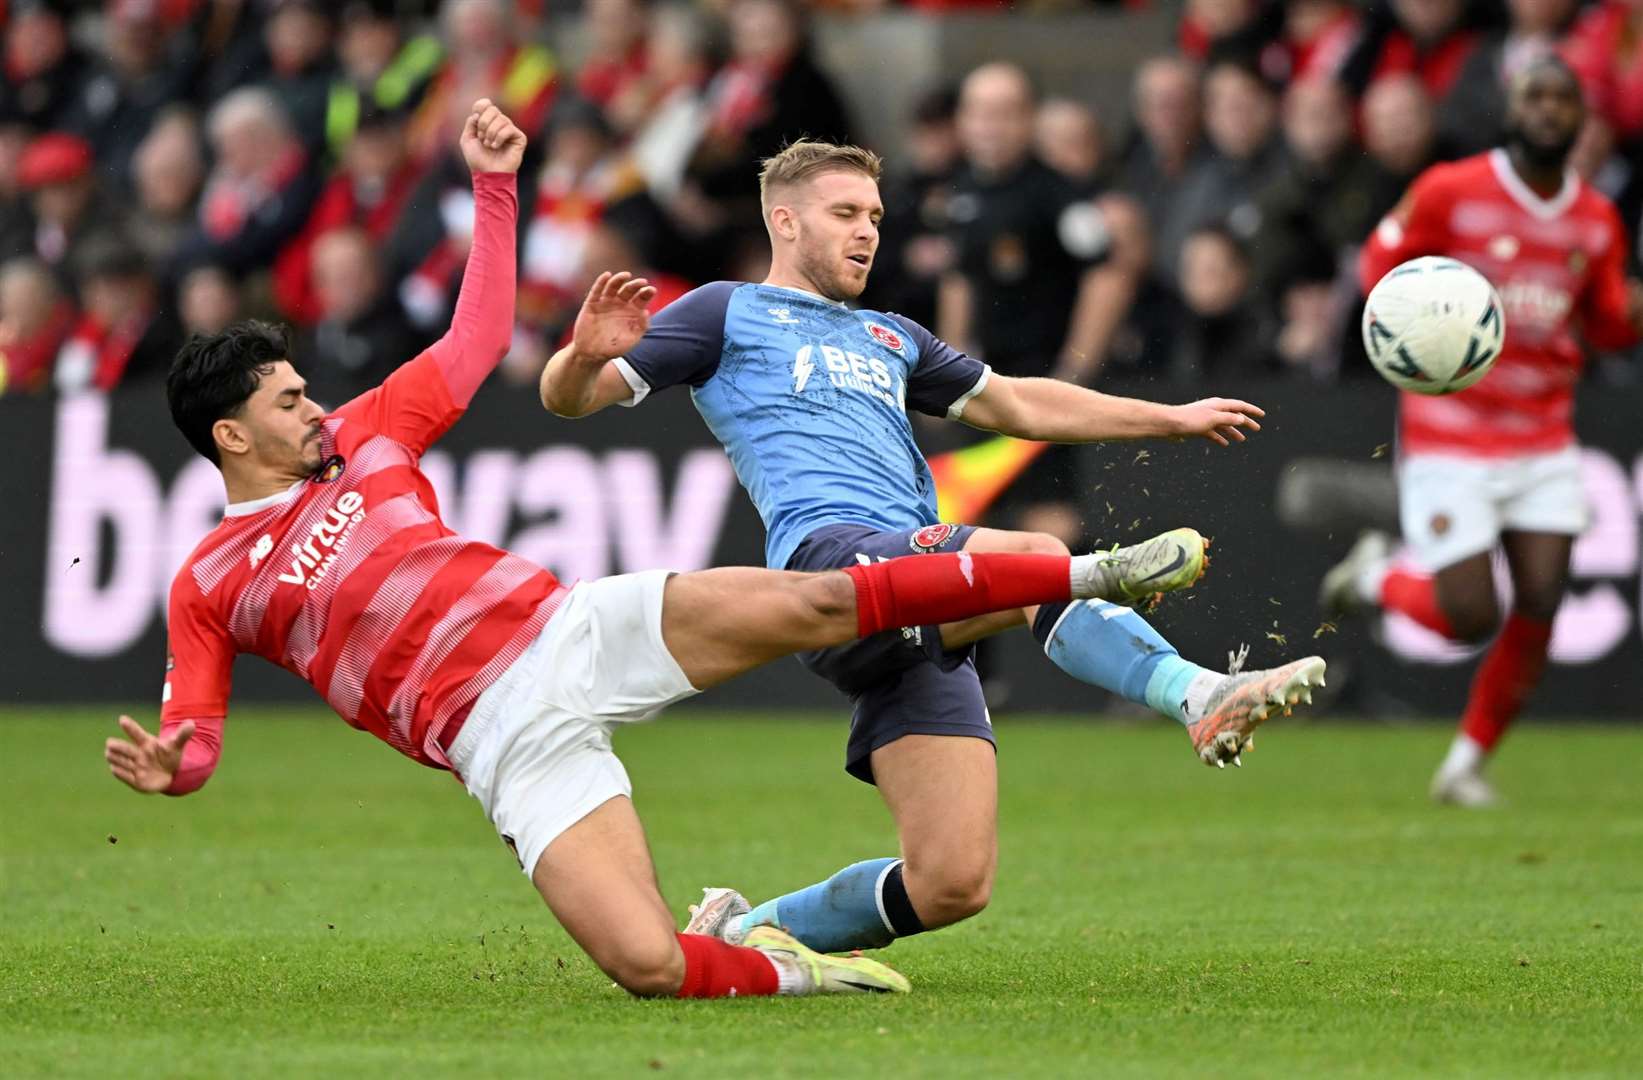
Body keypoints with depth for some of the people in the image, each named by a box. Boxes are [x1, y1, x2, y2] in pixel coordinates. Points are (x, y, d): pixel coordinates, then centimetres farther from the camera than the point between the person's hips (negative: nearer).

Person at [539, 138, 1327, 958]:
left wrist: (1173, 419, 41)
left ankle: (743, 931, 12)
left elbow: (1016, 404, 44)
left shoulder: (888, 339, 36)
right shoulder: (730, 313, 18)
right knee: (1036, 560, -35)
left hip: (923, 625, 7)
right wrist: (585, 355, -13)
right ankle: (1199, 697, -58)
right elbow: (569, 397, 11)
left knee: (952, 884, -7)